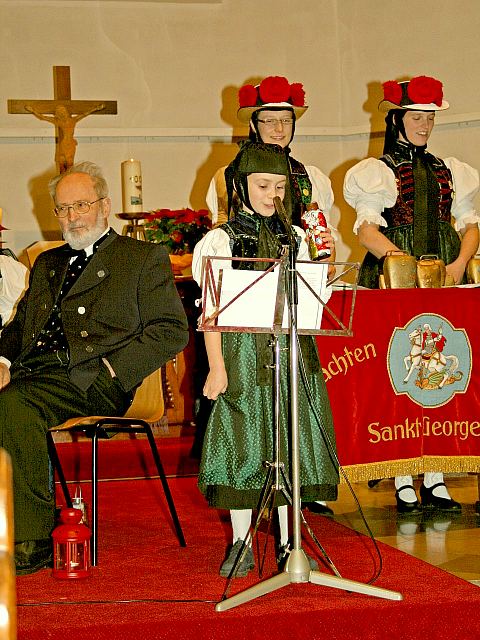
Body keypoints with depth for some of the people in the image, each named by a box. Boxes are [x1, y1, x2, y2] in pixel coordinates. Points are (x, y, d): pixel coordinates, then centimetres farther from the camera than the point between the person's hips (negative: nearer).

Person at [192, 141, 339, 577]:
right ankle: (242, 543, 9)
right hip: (243, 354, -3)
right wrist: (216, 368, -11)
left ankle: (288, 542, 15)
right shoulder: (219, 242, 0)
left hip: (292, 352, 4)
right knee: (243, 444, -2)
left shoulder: (295, 239, 12)